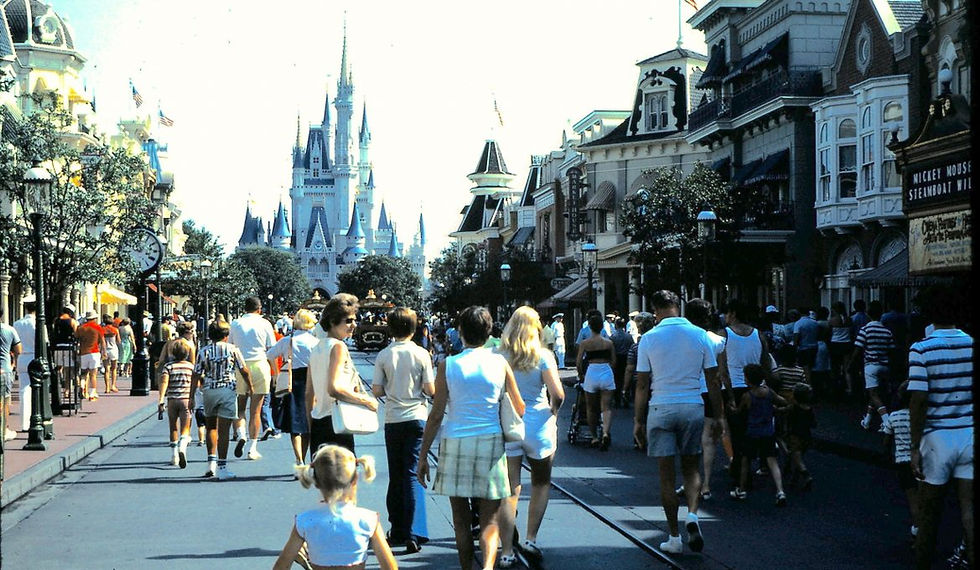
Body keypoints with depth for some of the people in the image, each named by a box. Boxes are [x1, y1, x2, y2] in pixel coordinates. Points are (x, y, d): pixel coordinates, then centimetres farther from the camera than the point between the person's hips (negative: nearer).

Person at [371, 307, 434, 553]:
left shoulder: (384, 355, -2)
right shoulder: (421, 354, -6)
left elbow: (377, 390, -2)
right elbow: (430, 389, -7)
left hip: (393, 420, 2)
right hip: (416, 418, -2)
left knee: (395, 475, 13)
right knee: (412, 474, -1)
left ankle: (397, 530, 20)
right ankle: (409, 534, -8)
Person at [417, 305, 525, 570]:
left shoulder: (448, 365, -1)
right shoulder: (500, 363, 1)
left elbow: (436, 415, -2)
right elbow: (520, 407, 11)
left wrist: (423, 456, 5)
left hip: (455, 443, 0)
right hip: (490, 442, 0)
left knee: (461, 519, 12)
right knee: (489, 520, 4)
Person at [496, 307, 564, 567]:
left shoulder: (498, 357, -3)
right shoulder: (543, 356, -8)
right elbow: (558, 394, -15)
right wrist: (553, 412, 4)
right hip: (538, 426, -1)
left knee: (509, 490, 4)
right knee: (541, 483, 21)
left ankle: (507, 552, 4)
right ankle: (531, 539, 17)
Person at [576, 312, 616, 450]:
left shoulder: (584, 343, -2)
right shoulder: (608, 342, 2)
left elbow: (578, 362, -2)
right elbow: (614, 361, 7)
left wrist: (581, 375, 14)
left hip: (591, 373, -1)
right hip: (606, 373, 1)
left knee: (591, 408, 14)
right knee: (607, 407, 0)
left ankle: (594, 437, 19)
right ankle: (606, 432, -24)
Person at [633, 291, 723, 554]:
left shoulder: (649, 338, -4)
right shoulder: (700, 335, 0)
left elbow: (642, 384, -2)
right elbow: (713, 381, 2)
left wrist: (639, 420, 6)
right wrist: (718, 416, 10)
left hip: (661, 409, -1)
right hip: (693, 407, 1)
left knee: (666, 474, 5)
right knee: (691, 468, 16)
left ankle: (674, 537, 9)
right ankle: (692, 514, -9)